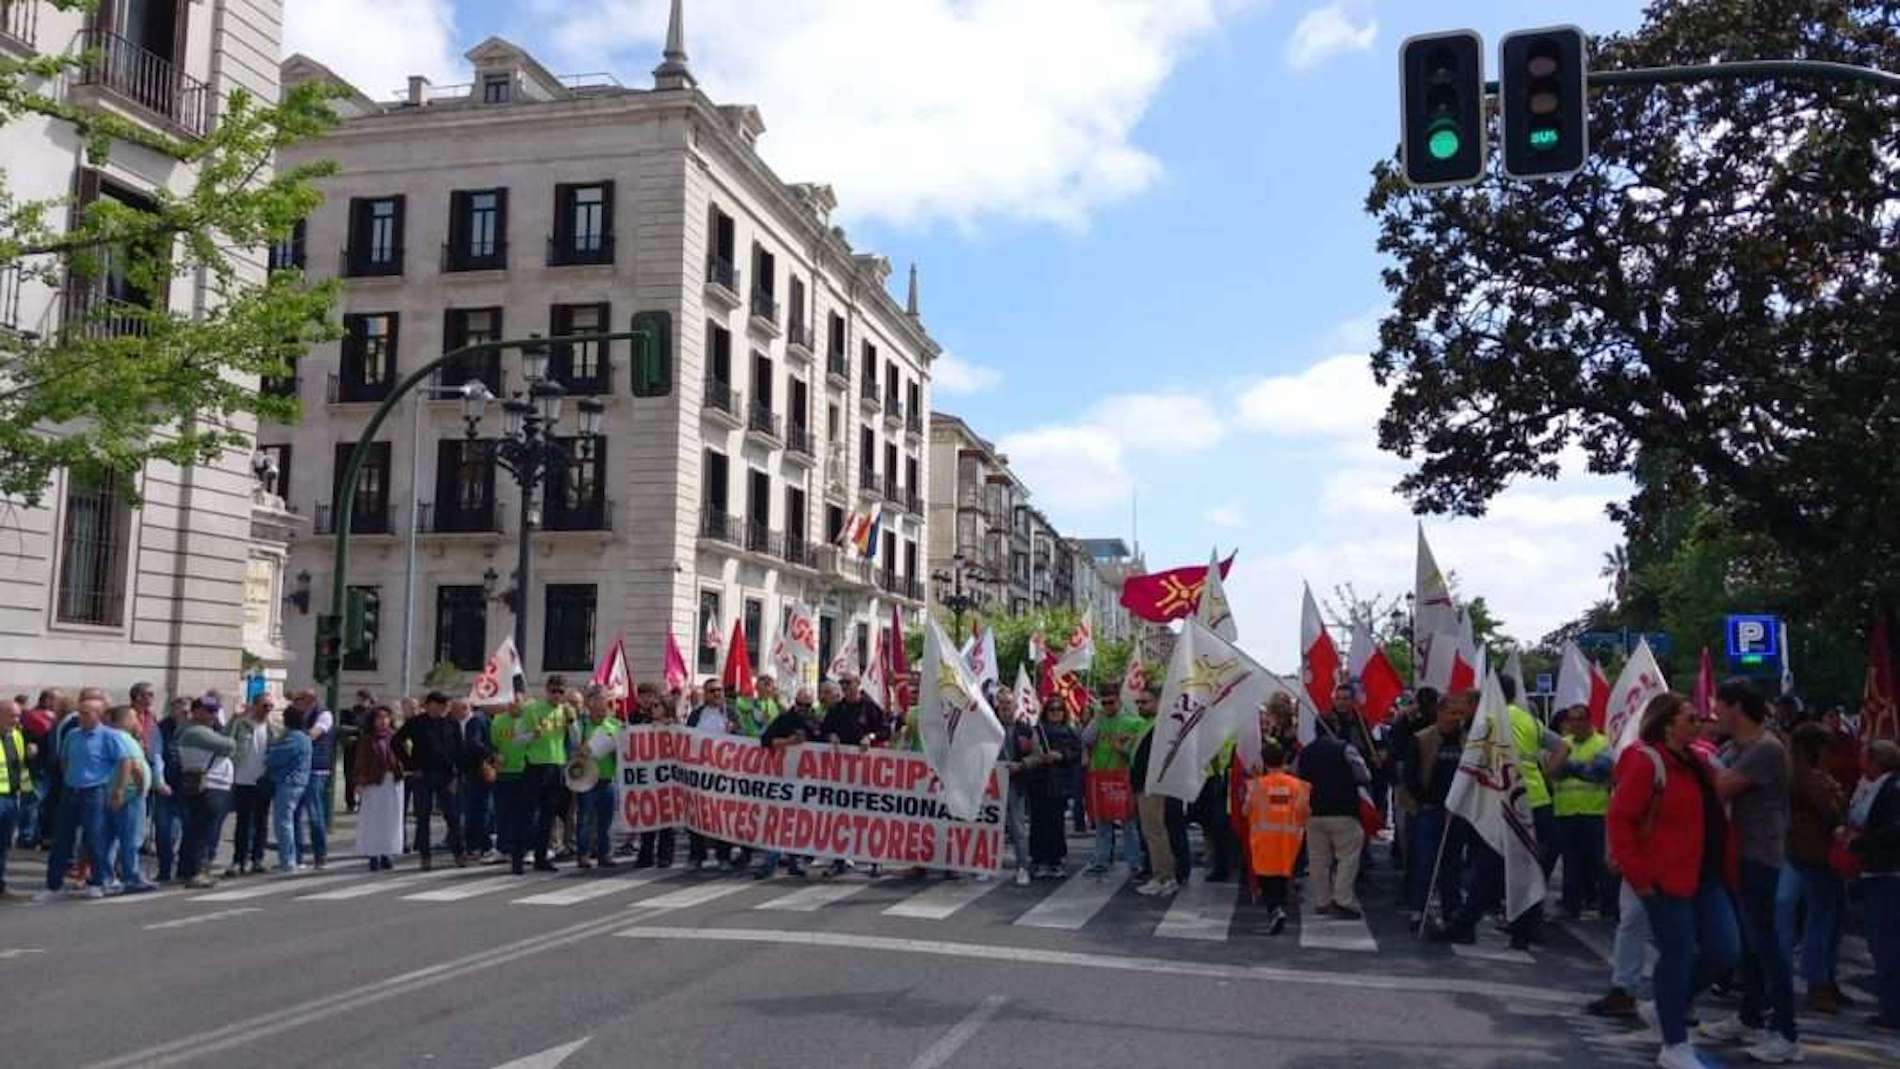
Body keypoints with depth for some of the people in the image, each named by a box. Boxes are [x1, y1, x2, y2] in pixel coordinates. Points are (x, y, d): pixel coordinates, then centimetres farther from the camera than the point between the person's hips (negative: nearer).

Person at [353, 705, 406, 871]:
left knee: (391, 819, 5)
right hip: (373, 782, -2)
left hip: (393, 782, 2)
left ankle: (386, 854, 12)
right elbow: (360, 762, -2)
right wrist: (360, 782, -9)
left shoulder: (395, 737, 8)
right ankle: (373, 856, 6)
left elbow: (403, 757, 7)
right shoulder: (366, 739, 2)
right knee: (373, 820, -1)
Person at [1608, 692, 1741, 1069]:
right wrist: (1637, 874, -19)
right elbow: (1619, 819, -18)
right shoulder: (1646, 761, -14)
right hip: (1666, 878, -8)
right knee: (1677, 955, -1)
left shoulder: (1694, 760, 13)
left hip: (1704, 875, 8)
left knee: (1724, 950, 7)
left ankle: (1670, 1005, 29)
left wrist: (1722, 866, 14)